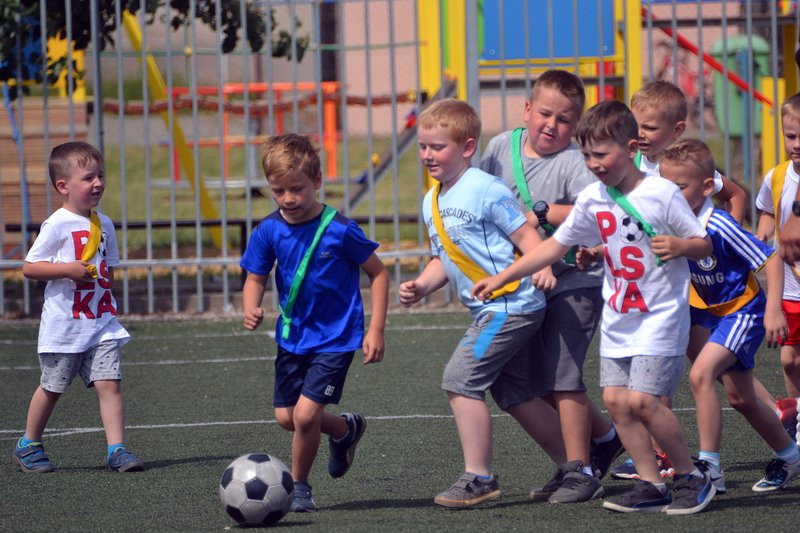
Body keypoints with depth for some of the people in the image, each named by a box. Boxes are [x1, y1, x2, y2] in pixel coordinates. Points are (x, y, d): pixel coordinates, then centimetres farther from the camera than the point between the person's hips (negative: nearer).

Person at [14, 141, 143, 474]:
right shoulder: (57, 226, -11)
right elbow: (29, 268, -13)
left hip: (101, 324, 5)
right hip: (64, 325, -5)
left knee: (109, 383, -7)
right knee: (52, 387, 7)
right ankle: (28, 445, 25)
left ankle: (116, 449, -8)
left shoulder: (104, 224, 9)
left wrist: (108, 298, 11)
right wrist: (67, 270, -22)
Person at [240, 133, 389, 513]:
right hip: (292, 336, 5)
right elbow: (255, 279, 4)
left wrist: (375, 331, -11)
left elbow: (378, 273, -7)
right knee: (285, 417, 10)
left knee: (306, 413, -15)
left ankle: (299, 486, 9)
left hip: (335, 338, -5)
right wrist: (251, 309, -19)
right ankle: (346, 429, 40)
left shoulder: (339, 230, -18)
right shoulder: (269, 231, -7)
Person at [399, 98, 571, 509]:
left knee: (460, 379, -13)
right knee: (517, 396, 13)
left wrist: (541, 267, -31)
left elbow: (525, 233, -14)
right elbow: (443, 259, 21)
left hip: (511, 304, -9)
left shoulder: (486, 189, -13)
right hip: (489, 310, 9)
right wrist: (421, 286, 3)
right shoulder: (432, 203, 14)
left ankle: (479, 478, -8)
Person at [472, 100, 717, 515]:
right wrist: (501, 278, 8)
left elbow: (704, 244, -6)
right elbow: (555, 245, 11)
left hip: (660, 317, -6)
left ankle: (692, 477, -1)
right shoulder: (592, 200, 3)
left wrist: (680, 246, -28)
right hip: (617, 319, 6)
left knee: (641, 399, -16)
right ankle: (650, 485, 8)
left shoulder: (661, 194, -13)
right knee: (615, 399, -1)